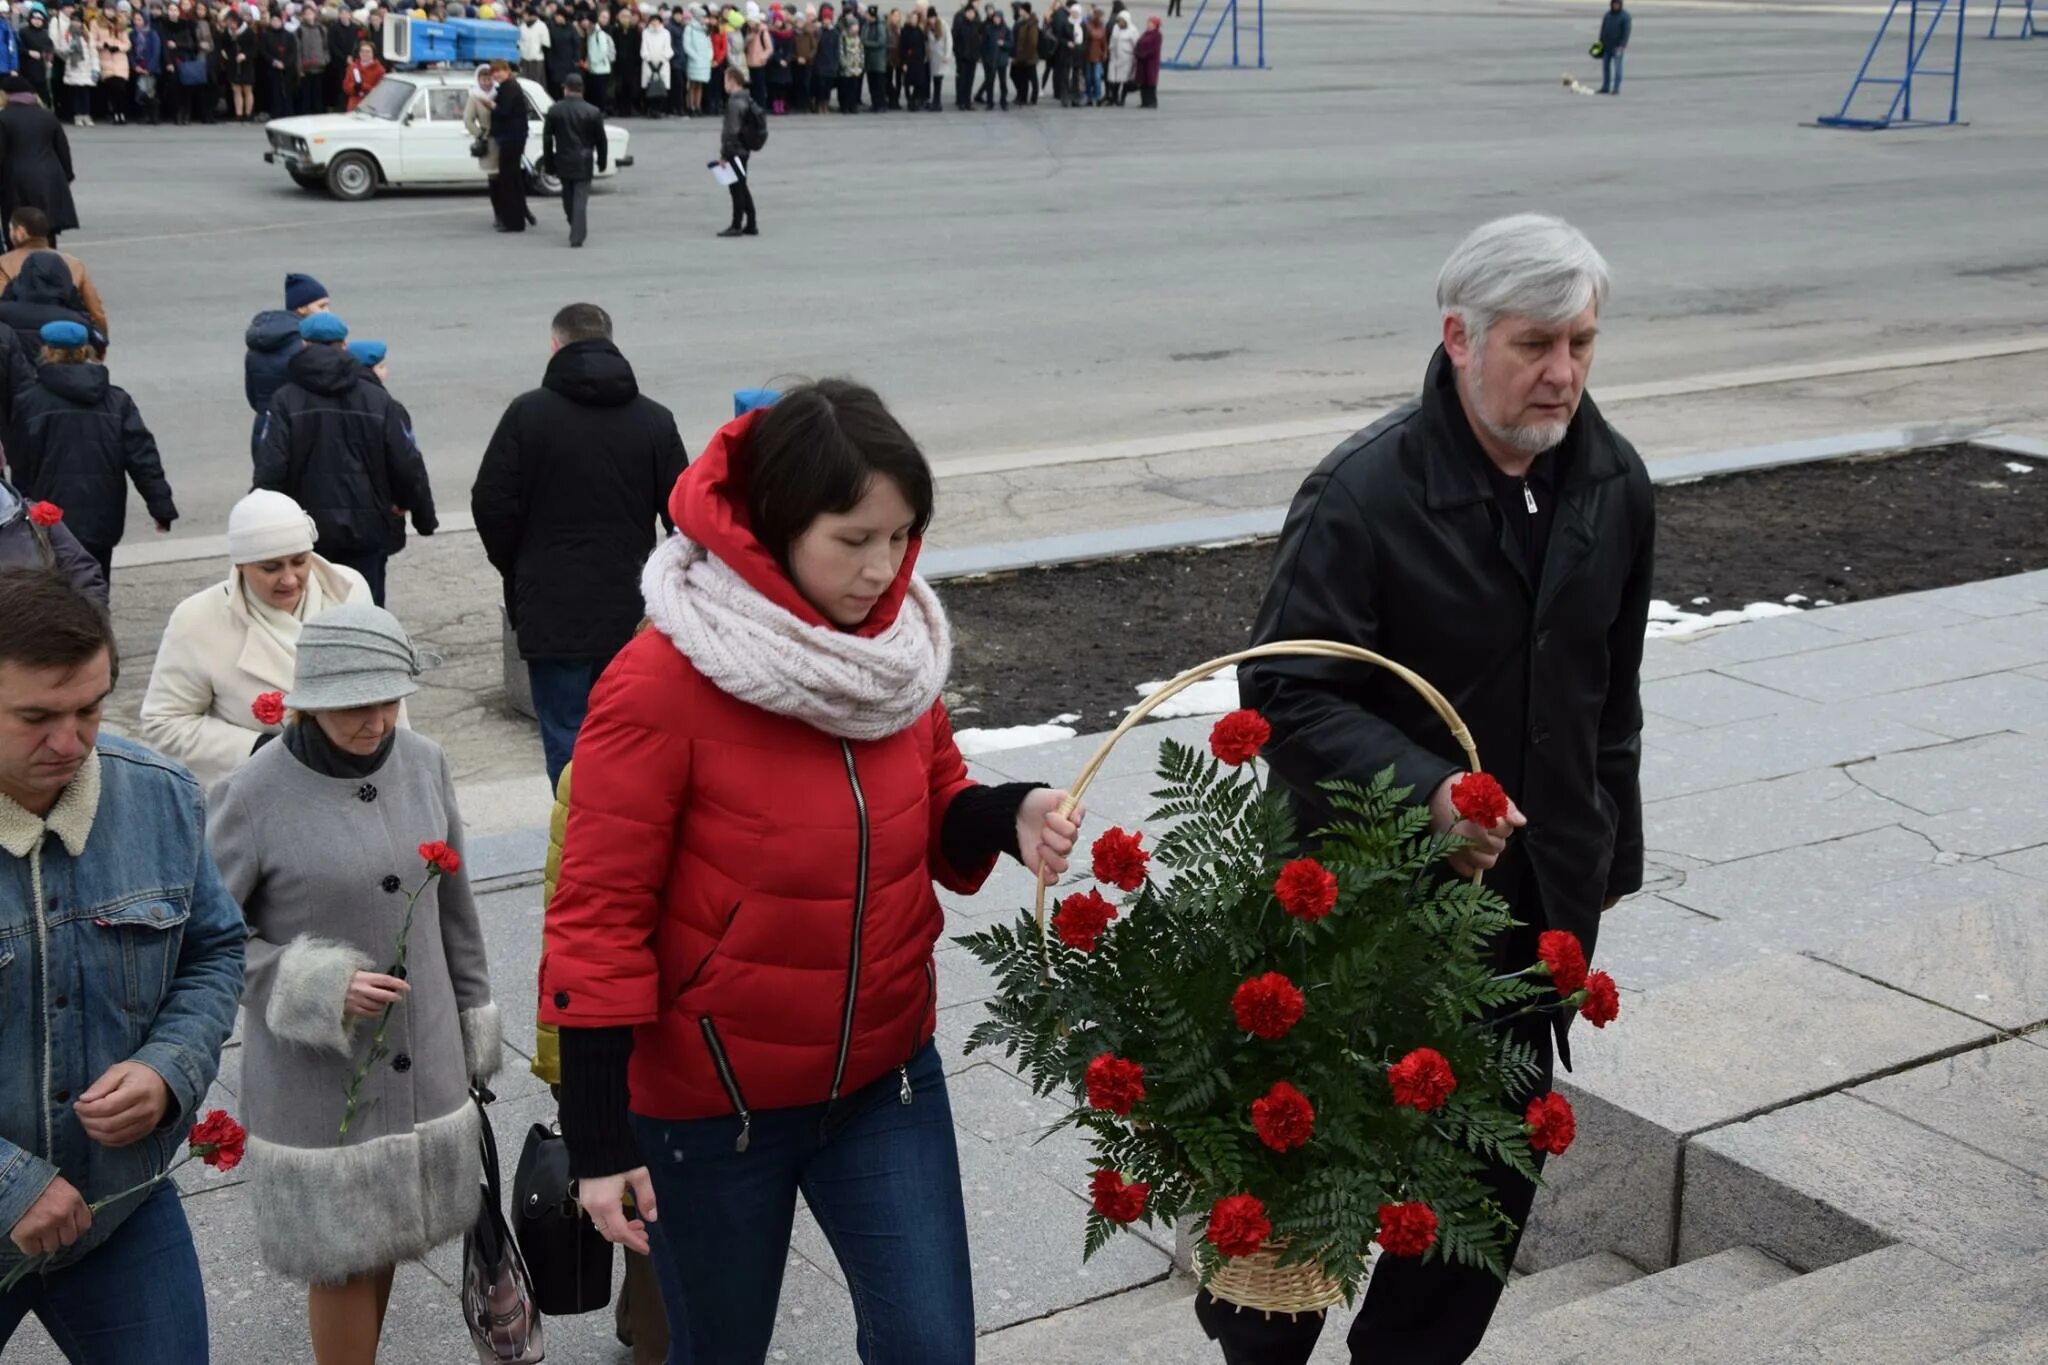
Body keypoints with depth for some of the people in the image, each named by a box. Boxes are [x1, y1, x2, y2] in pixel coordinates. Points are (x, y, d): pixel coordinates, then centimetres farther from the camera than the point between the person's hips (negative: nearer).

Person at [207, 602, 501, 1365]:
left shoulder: (425, 764, -1)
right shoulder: (256, 795, -17)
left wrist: (475, 1016, 15)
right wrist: (313, 986, -20)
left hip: (422, 1059, 5)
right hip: (314, 1071, -4)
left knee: (384, 1238, 16)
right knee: (342, 1256, 4)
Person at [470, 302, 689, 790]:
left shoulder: (527, 412, -4)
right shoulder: (655, 420, 3)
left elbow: (491, 504, -5)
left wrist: (517, 573, 11)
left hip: (551, 609, -3)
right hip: (631, 612, 3)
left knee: (567, 737, 1)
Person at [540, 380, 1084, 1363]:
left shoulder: (896, 643, -4)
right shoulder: (661, 685, -20)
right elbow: (600, 915, -17)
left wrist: (1006, 816, -15)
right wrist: (599, 1144, -16)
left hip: (888, 1079, 4)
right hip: (710, 1104, -4)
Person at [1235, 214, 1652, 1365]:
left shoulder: (1614, 484, 2)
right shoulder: (1364, 493, -19)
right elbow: (1285, 695, -19)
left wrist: (1609, 852, 17)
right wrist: (1425, 792, -32)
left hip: (1543, 895, 6)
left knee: (1500, 1158, 15)